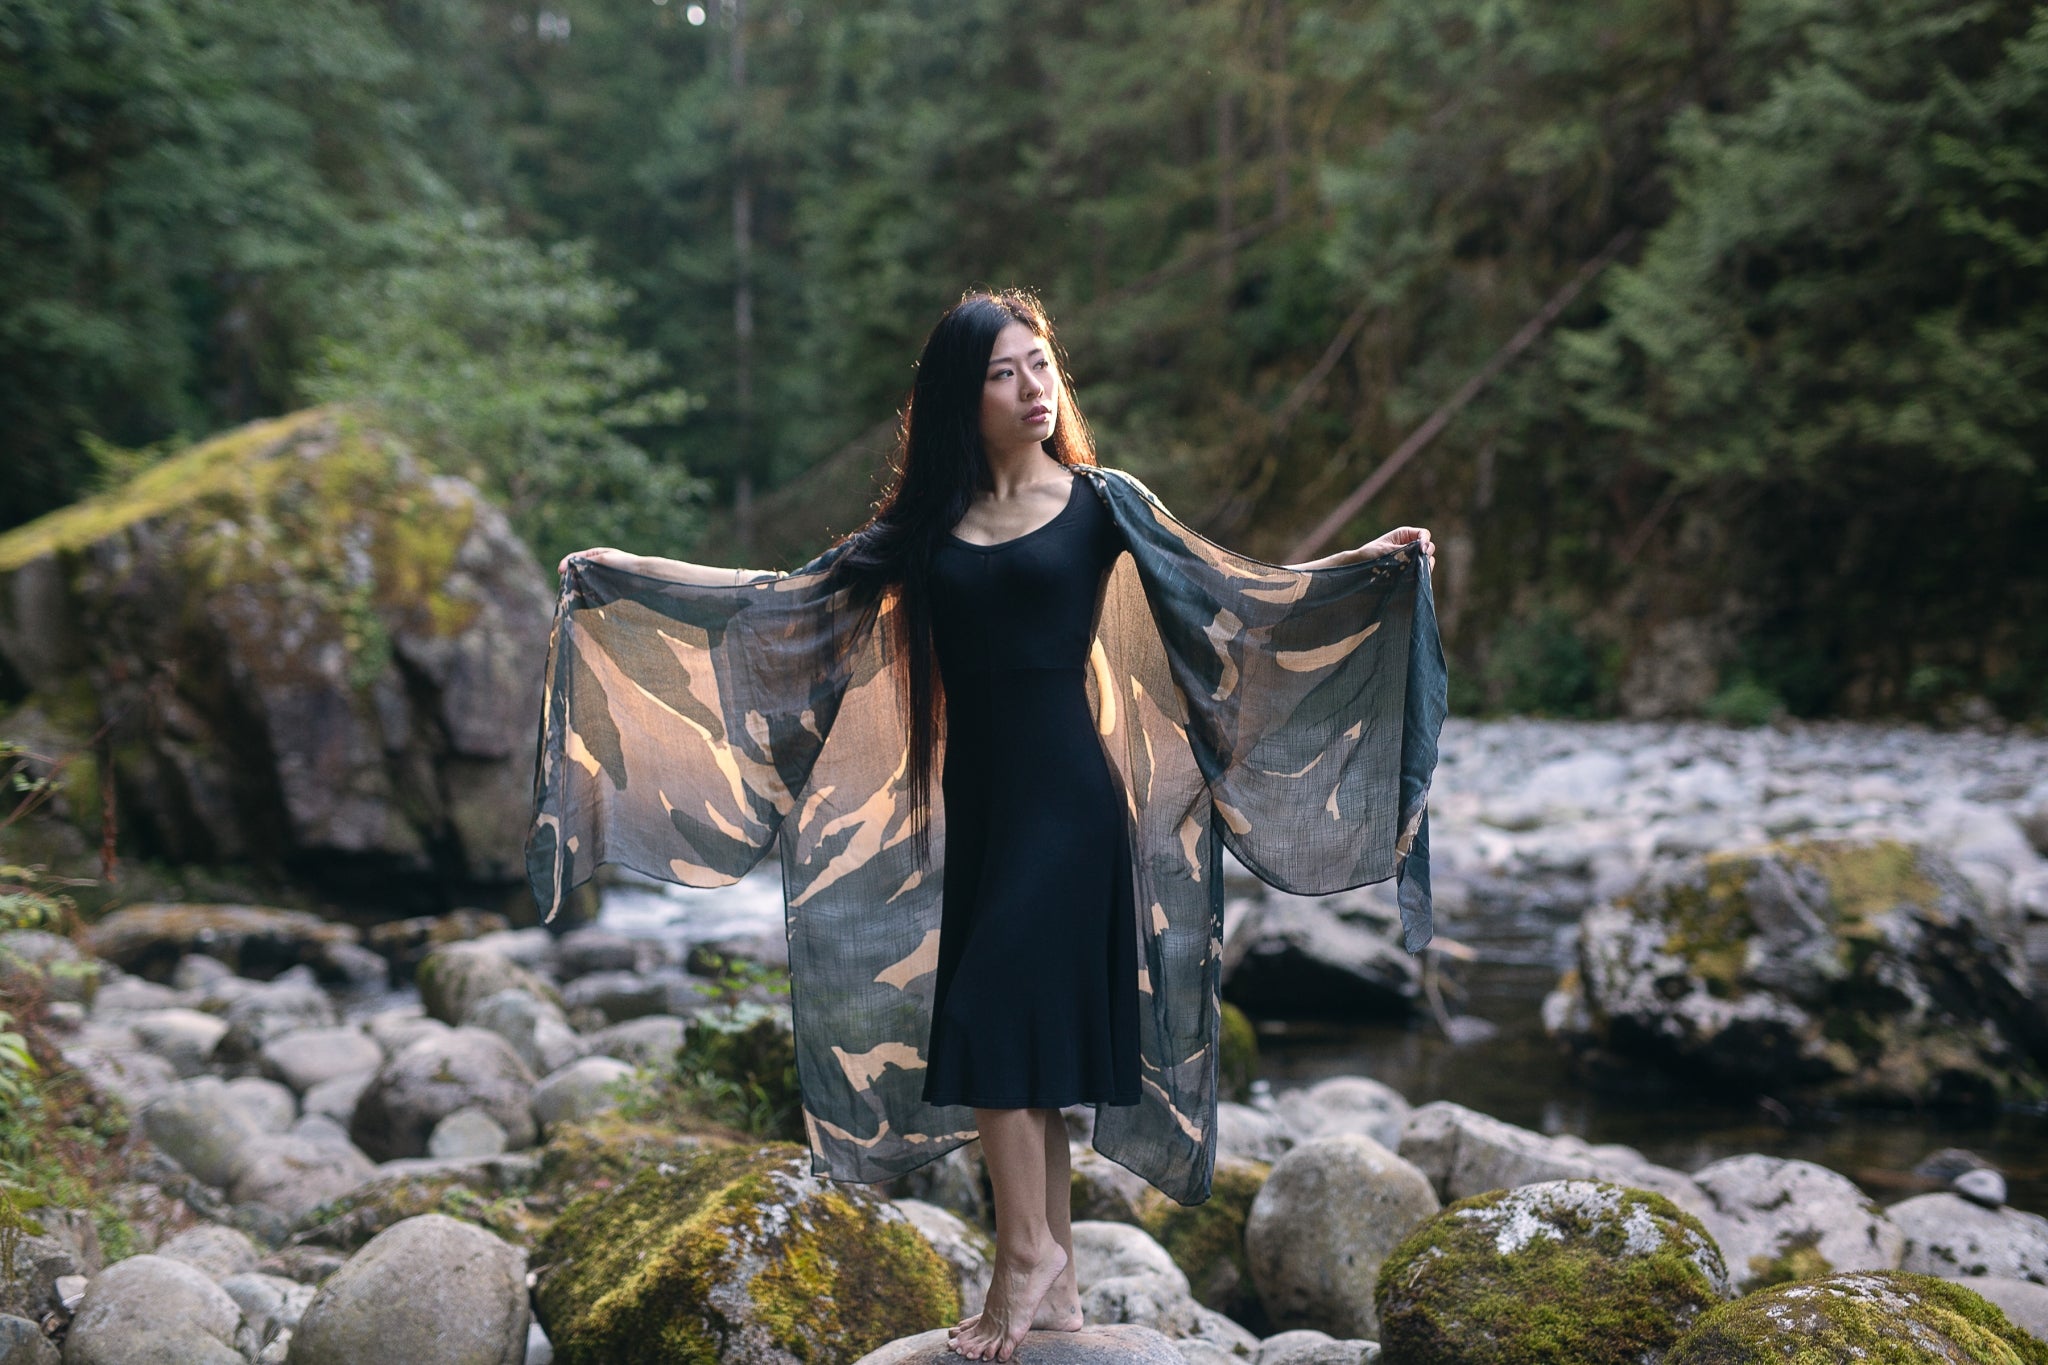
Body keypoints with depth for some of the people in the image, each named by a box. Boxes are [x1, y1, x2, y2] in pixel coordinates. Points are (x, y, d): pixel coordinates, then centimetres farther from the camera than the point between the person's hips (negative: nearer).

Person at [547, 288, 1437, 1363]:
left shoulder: (1095, 504, 1)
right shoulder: (928, 525, 9)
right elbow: (791, 591, 9)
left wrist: (1364, 558, -15)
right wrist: (628, 566, 7)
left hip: (1061, 796, -4)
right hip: (976, 801, 4)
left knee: (991, 1019, -12)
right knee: (1024, 1038, 7)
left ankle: (1027, 1249, 5)